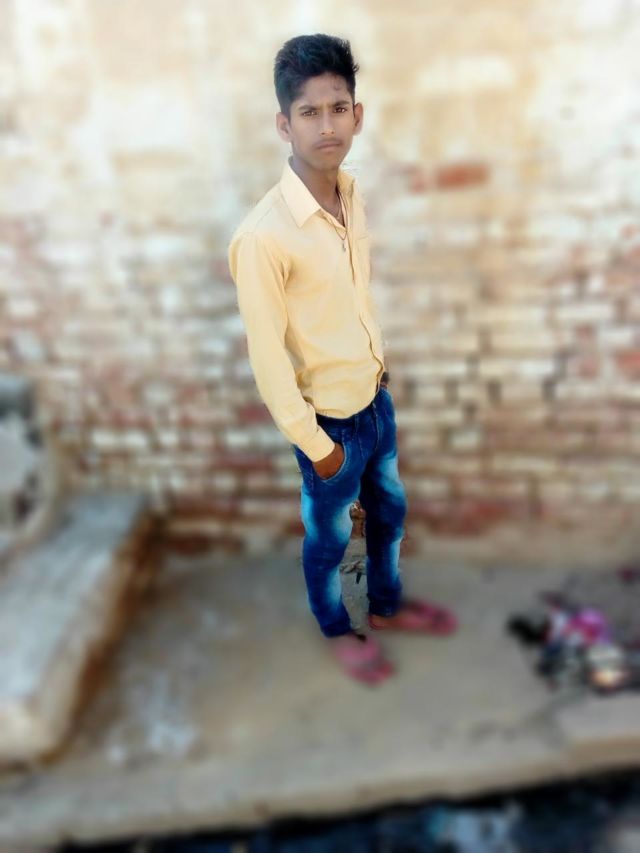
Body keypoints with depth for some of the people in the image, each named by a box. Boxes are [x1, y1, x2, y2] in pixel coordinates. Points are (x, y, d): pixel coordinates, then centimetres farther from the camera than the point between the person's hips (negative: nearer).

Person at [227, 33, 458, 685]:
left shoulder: (351, 194, -3)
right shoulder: (263, 235, -27)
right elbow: (267, 357, -21)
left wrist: (379, 372, 15)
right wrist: (314, 443, -14)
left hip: (376, 396, 7)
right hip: (329, 418, -7)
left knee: (389, 511, 25)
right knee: (329, 535, 17)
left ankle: (387, 604, 52)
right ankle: (335, 629, 45)